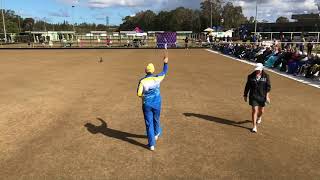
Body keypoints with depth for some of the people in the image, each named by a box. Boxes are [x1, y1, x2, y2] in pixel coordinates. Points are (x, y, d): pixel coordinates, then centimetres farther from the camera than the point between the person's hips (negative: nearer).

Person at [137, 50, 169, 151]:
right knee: (156, 120, 25)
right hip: (157, 104, 2)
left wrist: (145, 96, 7)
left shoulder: (142, 81, -12)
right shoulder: (157, 79, -8)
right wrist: (165, 62, 20)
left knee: (149, 123, 5)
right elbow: (164, 72, 10)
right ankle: (157, 134, 52)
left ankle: (151, 144, 7)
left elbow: (139, 94, -14)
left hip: (146, 104, -2)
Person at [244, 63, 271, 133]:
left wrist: (267, 96, -11)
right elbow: (247, 86, 5)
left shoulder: (266, 76, -3)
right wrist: (245, 95, 9)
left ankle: (259, 117, 52)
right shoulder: (251, 76, -3)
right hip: (253, 96, -1)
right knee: (254, 110, -9)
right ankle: (254, 126, -2)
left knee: (261, 110, 14)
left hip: (262, 96, 1)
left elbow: (268, 86, -3)